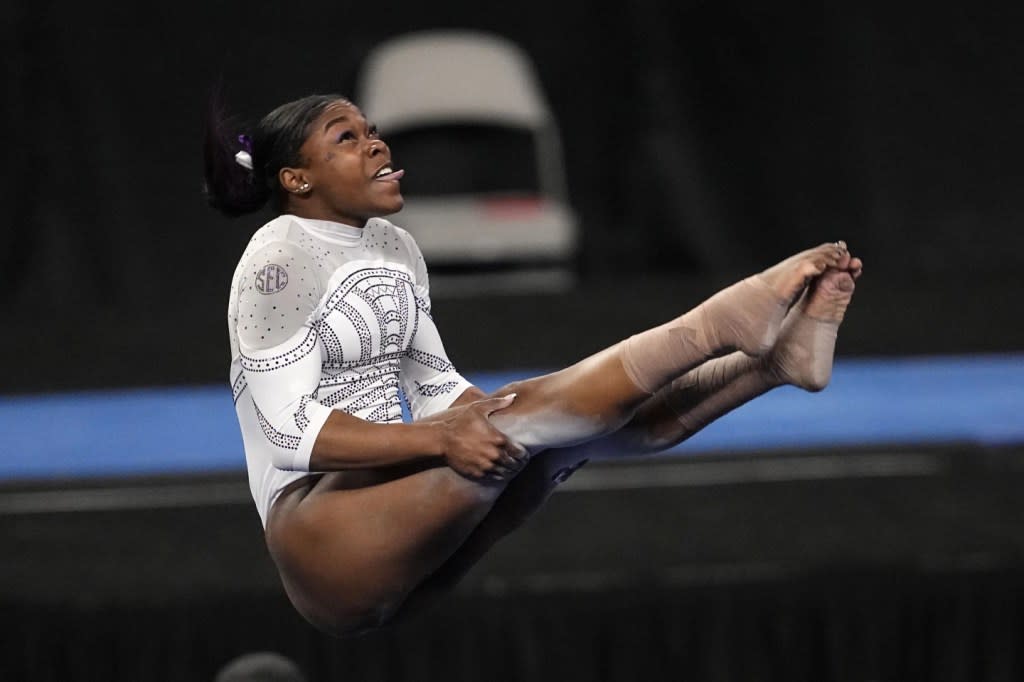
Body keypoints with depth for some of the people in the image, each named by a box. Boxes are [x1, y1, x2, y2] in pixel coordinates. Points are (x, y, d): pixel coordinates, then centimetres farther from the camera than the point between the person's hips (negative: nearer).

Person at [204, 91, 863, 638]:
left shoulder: (396, 249, 16)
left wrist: (486, 415, -4)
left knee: (577, 423, -13)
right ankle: (721, 324, -30)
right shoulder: (278, 261, -9)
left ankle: (777, 354, -23)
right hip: (319, 539, -7)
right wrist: (439, 439, -28)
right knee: (516, 421, -27)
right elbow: (291, 428, -17)